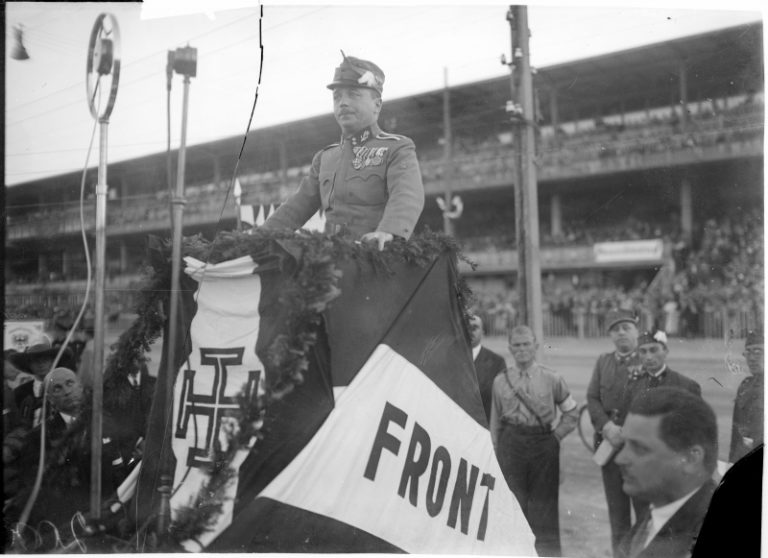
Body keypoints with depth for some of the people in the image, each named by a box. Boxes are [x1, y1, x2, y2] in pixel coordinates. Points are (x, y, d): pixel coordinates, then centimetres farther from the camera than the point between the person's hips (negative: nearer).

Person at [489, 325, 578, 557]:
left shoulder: (552, 379, -1)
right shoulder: (500, 381, 3)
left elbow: (572, 413, 10)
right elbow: (495, 419, 10)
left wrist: (556, 434, 2)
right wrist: (496, 449, 9)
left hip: (544, 443, -1)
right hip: (511, 443, 1)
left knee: (544, 500, 6)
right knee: (513, 500, 4)